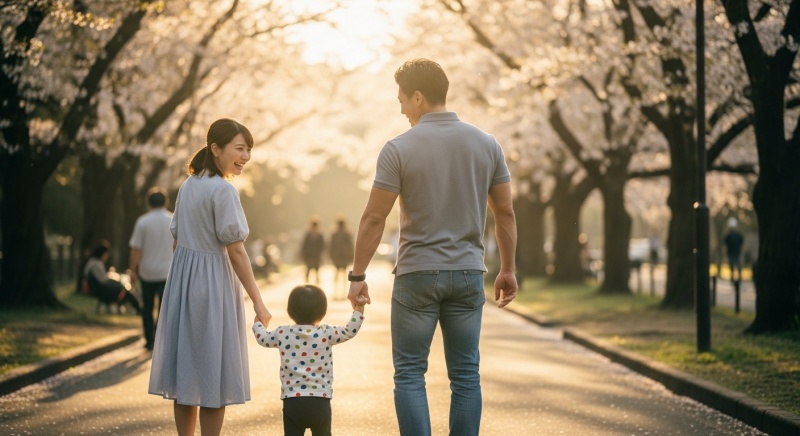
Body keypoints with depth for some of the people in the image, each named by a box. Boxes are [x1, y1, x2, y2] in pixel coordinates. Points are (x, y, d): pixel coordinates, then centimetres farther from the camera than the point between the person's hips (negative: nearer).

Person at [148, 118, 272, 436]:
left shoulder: (187, 186, 10)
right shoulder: (223, 190, -14)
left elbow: (176, 241, 14)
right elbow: (235, 250, -16)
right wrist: (257, 302, -12)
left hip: (181, 279, 8)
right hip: (212, 282, -8)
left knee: (186, 373, 11)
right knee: (213, 374, 0)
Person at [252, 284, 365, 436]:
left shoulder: (282, 334, 3)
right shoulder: (326, 334, -4)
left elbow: (262, 338, 21)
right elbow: (350, 331, 5)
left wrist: (258, 323, 41)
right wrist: (359, 309, 16)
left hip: (292, 402, 1)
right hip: (320, 402, -1)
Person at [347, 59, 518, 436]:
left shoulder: (399, 148, -9)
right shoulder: (486, 144, 2)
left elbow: (374, 218, -9)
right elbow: (505, 213, 6)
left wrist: (357, 275, -1)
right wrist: (508, 270, 15)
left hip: (417, 274, -3)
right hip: (468, 274, 3)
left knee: (409, 373, 5)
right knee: (465, 374, 9)